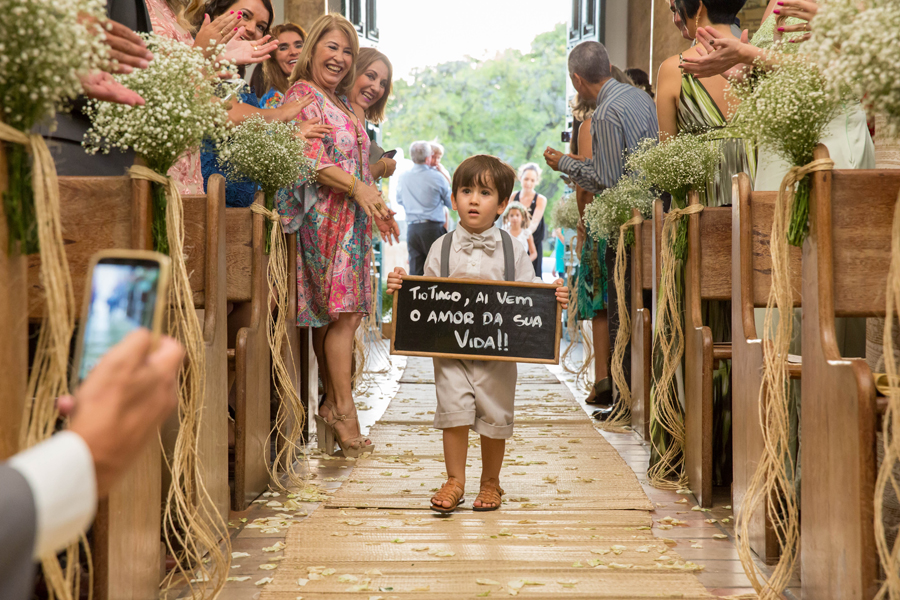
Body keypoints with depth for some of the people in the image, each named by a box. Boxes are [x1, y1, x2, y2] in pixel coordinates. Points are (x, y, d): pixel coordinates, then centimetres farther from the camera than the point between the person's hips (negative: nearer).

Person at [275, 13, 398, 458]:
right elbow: (309, 160, -16)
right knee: (342, 313, -11)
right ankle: (344, 412, -8)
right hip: (325, 216, -9)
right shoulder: (302, 95, -5)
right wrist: (357, 187, -22)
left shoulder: (339, 103, 22)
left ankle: (332, 404, 12)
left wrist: (378, 208, 23)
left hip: (351, 218, 9)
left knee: (341, 314, 7)